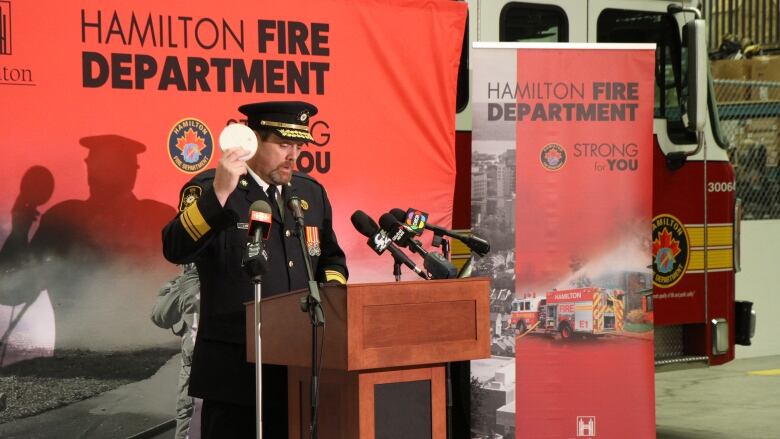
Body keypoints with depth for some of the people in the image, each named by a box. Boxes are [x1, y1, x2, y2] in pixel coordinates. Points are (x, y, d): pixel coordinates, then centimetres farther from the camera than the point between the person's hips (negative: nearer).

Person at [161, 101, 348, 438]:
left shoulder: (311, 192, 14)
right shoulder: (209, 190, -4)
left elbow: (331, 258, 25)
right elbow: (175, 250, -20)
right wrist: (220, 192, -29)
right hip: (235, 372, -5)